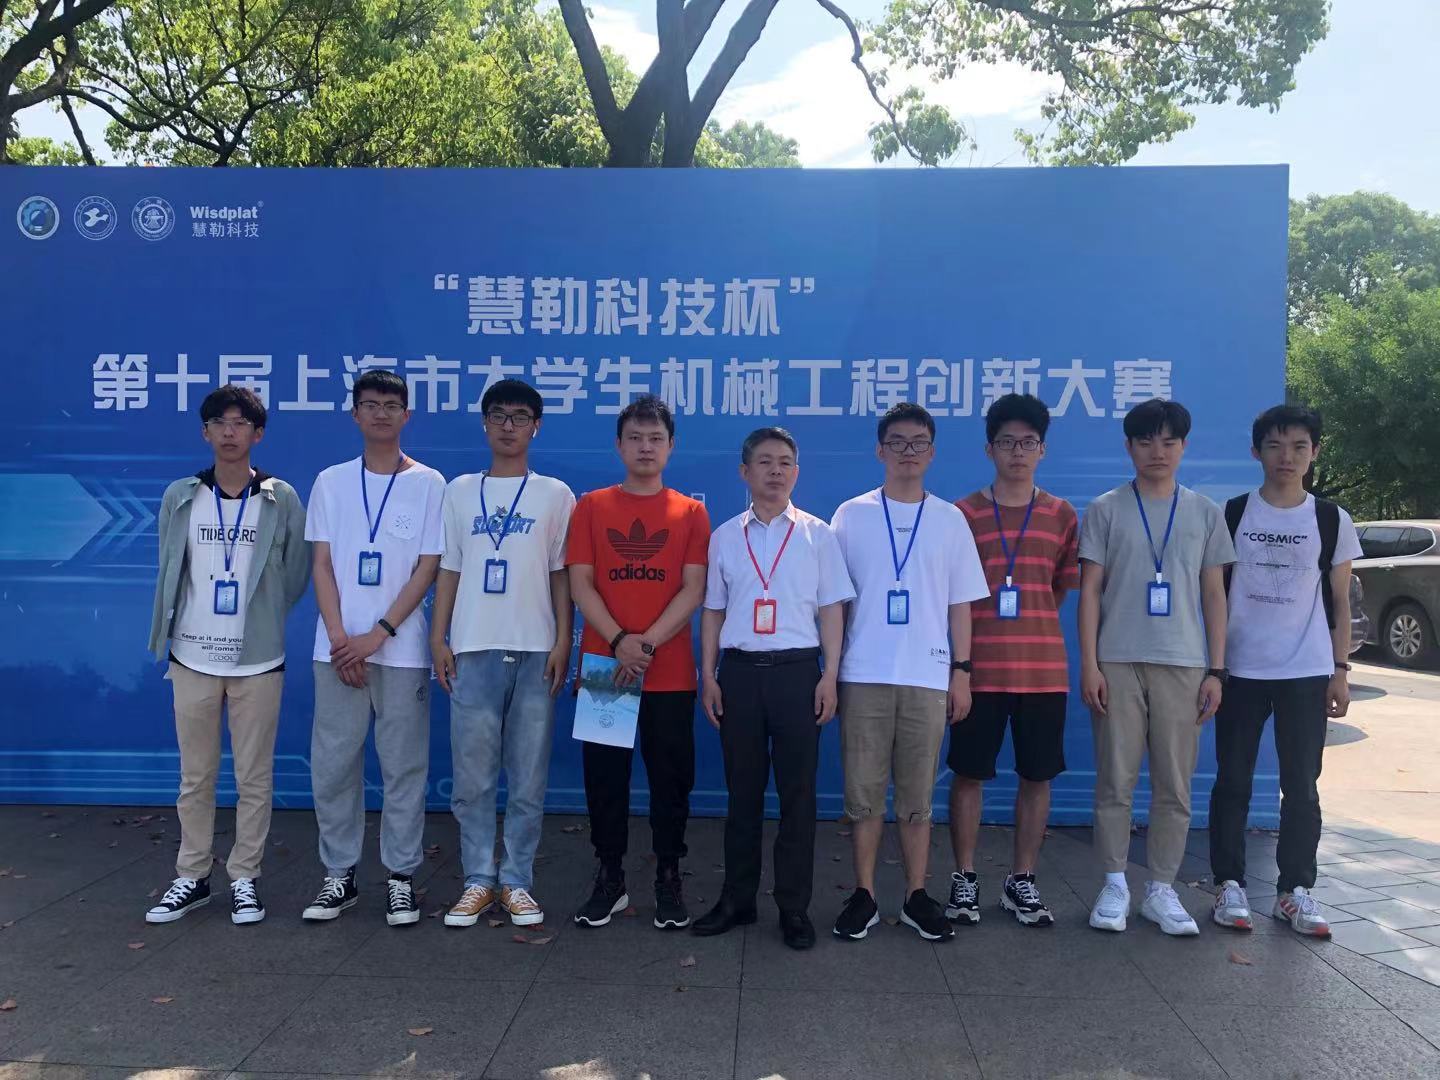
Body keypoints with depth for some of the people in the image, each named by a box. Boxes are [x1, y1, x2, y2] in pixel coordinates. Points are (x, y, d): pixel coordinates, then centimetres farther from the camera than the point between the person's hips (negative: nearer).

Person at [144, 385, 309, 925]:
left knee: (254, 778, 5)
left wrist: (261, 620, 9)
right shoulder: (180, 496, 3)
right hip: (192, 659, 2)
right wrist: (172, 634, 14)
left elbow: (295, 576, 5)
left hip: (258, 661, -1)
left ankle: (244, 879, 17)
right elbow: (169, 573, 13)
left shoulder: (282, 500, -3)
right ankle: (191, 878, 23)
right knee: (195, 777, 10)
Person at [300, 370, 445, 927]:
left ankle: (400, 876, 15)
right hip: (338, 647, 2)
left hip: (402, 648, -2)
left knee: (404, 765, 3)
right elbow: (322, 565, 5)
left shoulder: (427, 483, 1)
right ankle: (339, 874, 19)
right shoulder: (330, 482, 8)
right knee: (333, 764, 6)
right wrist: (340, 636, -7)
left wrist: (378, 634, -10)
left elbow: (427, 568, -3)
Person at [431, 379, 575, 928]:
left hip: (535, 651, -1)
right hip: (473, 650, 1)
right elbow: (448, 570, 11)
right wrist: (439, 639, 3)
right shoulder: (460, 491, 11)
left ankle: (517, 882, 14)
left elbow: (561, 574, 5)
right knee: (472, 777, 3)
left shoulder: (555, 495, 7)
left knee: (528, 778, 3)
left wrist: (563, 642, -3)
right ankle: (478, 881, 14)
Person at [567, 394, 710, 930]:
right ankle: (610, 876, 19)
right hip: (602, 665, 1)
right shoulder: (592, 506, 8)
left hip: (671, 672, 0)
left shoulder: (691, 512, 6)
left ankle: (668, 878, 17)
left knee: (671, 777, 4)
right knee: (605, 775, 6)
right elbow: (580, 583, 0)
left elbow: (693, 589, -2)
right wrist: (618, 640, -14)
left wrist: (648, 643, -14)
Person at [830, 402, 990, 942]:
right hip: (863, 675, -1)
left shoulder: (950, 519, 8)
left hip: (928, 676, 1)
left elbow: (960, 603, 8)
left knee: (917, 793, 6)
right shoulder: (851, 515, 4)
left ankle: (917, 896, 17)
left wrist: (962, 671, 3)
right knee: (863, 791, 3)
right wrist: (831, 669, 1)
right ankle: (863, 895, 14)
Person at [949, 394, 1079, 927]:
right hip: (979, 669, -2)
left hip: (1044, 669, 2)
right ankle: (964, 879, 18)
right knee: (968, 774, 4)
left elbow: (1062, 589, 14)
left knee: (1037, 776, 8)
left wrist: (1029, 621, 9)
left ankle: (1021, 881, 22)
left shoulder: (1062, 515, 7)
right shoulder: (963, 514, 1)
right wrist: (956, 659, 1)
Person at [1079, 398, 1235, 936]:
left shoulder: (1204, 512, 9)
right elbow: (1089, 590, 2)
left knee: (1175, 787, 5)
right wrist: (1088, 664, -6)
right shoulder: (1106, 510, 4)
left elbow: (1214, 594, 10)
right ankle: (1114, 885, 15)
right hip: (1118, 663, -1)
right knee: (1115, 781, 2)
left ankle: (1161, 889, 17)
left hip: (1184, 665, 2)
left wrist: (1216, 669, 3)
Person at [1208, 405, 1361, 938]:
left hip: (1306, 673, 1)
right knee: (1233, 781, 4)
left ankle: (1295, 890, 15)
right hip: (1240, 670, 0)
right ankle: (1230, 884, 14)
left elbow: (1339, 602, 8)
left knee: (1301, 785, 4)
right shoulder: (1232, 514, 1)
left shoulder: (1332, 520, 3)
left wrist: (1340, 671, 3)